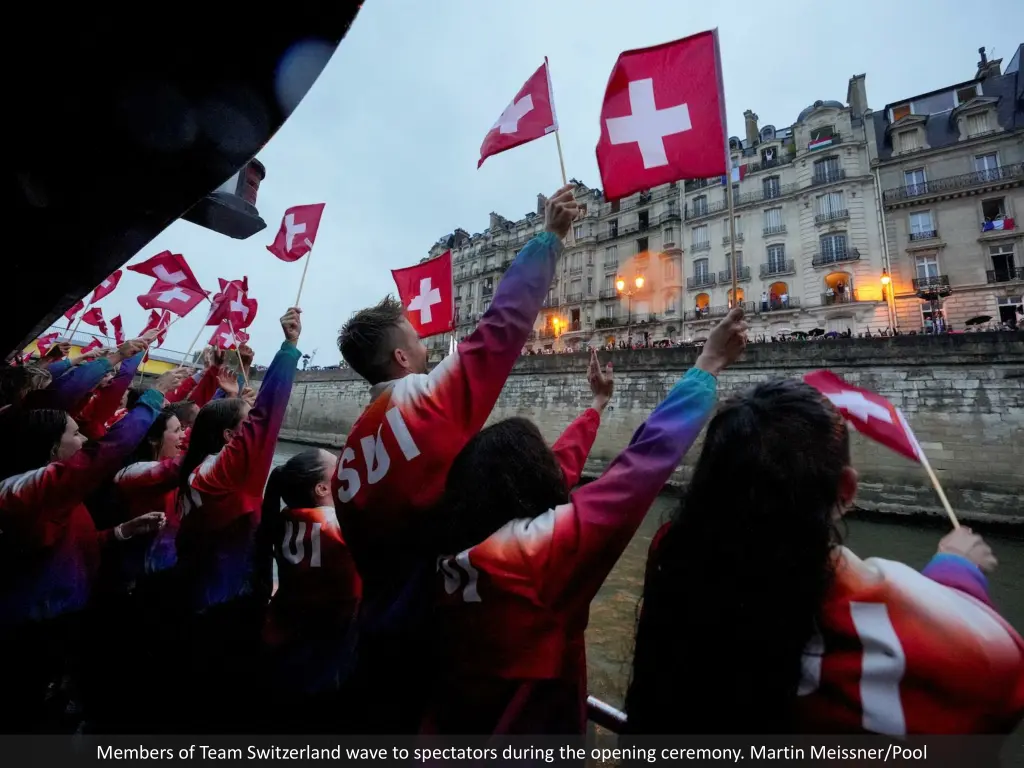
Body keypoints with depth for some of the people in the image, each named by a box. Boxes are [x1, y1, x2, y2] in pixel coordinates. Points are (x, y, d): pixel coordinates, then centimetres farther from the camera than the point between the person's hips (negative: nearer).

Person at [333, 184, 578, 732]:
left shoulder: (353, 445, 3)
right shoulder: (428, 398, -18)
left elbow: (366, 548, 10)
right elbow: (502, 326, -17)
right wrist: (550, 236, -6)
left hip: (380, 626, 7)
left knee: (384, 725, 24)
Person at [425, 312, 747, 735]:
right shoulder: (542, 544, -31)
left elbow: (555, 471, 1)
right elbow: (646, 458, -27)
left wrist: (597, 403, 13)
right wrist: (709, 364, -15)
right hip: (531, 727, -6)